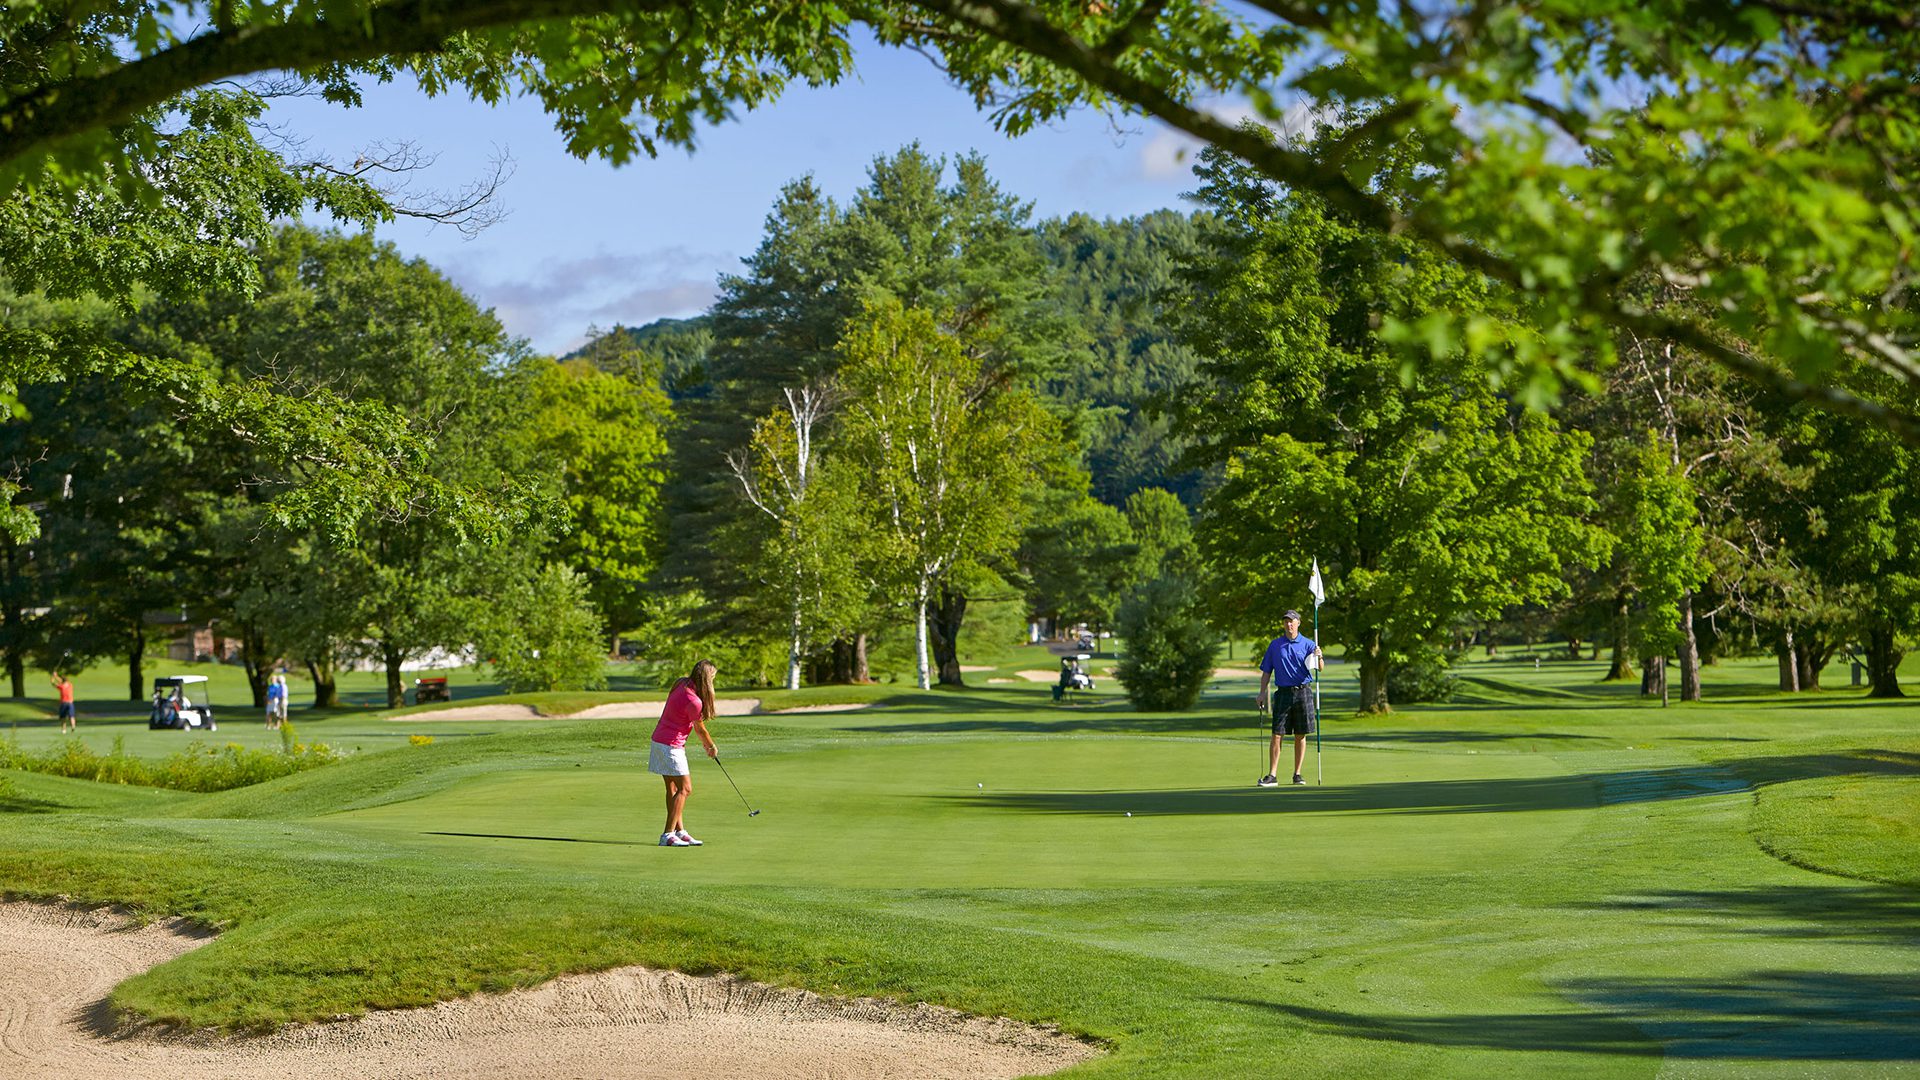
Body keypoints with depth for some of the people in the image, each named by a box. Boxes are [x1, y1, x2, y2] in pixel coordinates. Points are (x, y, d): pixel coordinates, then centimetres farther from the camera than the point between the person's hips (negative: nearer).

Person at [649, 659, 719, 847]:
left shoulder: (681, 684, 3)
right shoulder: (693, 701, -23)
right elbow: (699, 728, -7)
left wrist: (705, 743, 19)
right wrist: (711, 746, 10)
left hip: (660, 739, 10)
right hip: (671, 745, -10)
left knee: (673, 788, 13)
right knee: (684, 788, -5)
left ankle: (680, 831, 19)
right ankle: (668, 835, -8)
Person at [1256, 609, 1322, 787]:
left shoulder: (1308, 644, 4)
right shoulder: (1275, 645, 8)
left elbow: (1319, 668, -5)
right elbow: (1266, 671, 11)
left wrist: (1319, 656, -26)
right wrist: (1263, 693, 1)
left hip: (1303, 692, 0)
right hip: (1283, 692, 0)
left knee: (1300, 735, 3)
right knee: (1277, 735, -5)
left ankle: (1297, 774, 11)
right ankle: (1272, 776, -6)